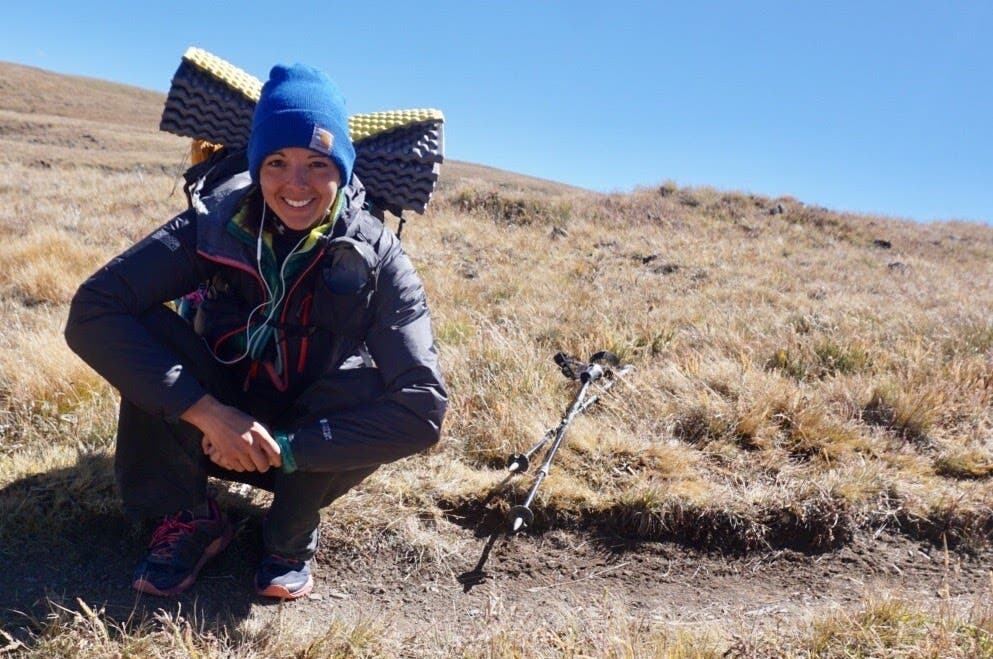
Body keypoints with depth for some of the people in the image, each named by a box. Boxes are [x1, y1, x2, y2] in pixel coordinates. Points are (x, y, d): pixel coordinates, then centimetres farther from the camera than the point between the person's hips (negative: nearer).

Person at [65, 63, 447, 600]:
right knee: (152, 330, -25)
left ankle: (290, 538, -4)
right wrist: (207, 413, -36)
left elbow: (424, 409, -30)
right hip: (218, 429, 1)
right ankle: (190, 519, -4)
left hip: (308, 449, -1)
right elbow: (92, 313, -27)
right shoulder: (214, 226, -18)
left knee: (368, 392, -32)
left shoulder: (376, 259, -22)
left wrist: (284, 447, -33)